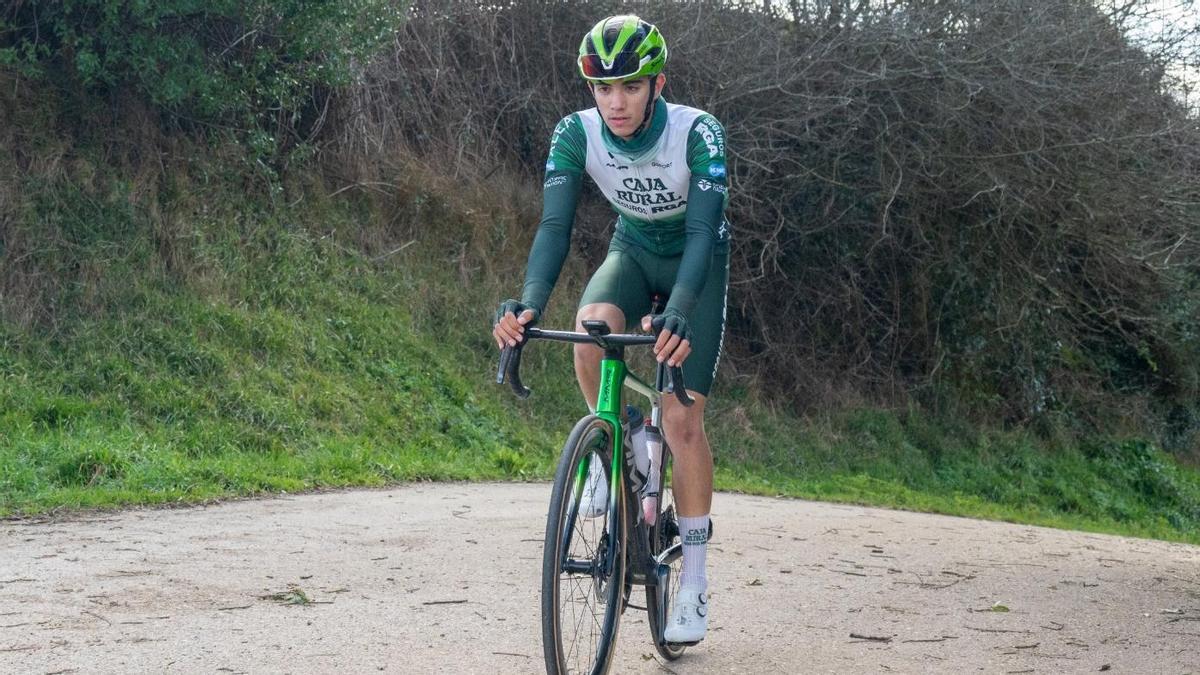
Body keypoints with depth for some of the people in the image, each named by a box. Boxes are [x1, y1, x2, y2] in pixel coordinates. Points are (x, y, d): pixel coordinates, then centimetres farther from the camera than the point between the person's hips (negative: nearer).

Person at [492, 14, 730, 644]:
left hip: (697, 261, -2)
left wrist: (679, 313, -57)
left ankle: (694, 578, 3)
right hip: (633, 250, 3)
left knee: (682, 420, -11)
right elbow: (555, 225, -30)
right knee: (591, 329, -33)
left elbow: (702, 231, -40)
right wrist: (528, 304, -49)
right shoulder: (577, 133, -24)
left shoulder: (698, 133, -32)